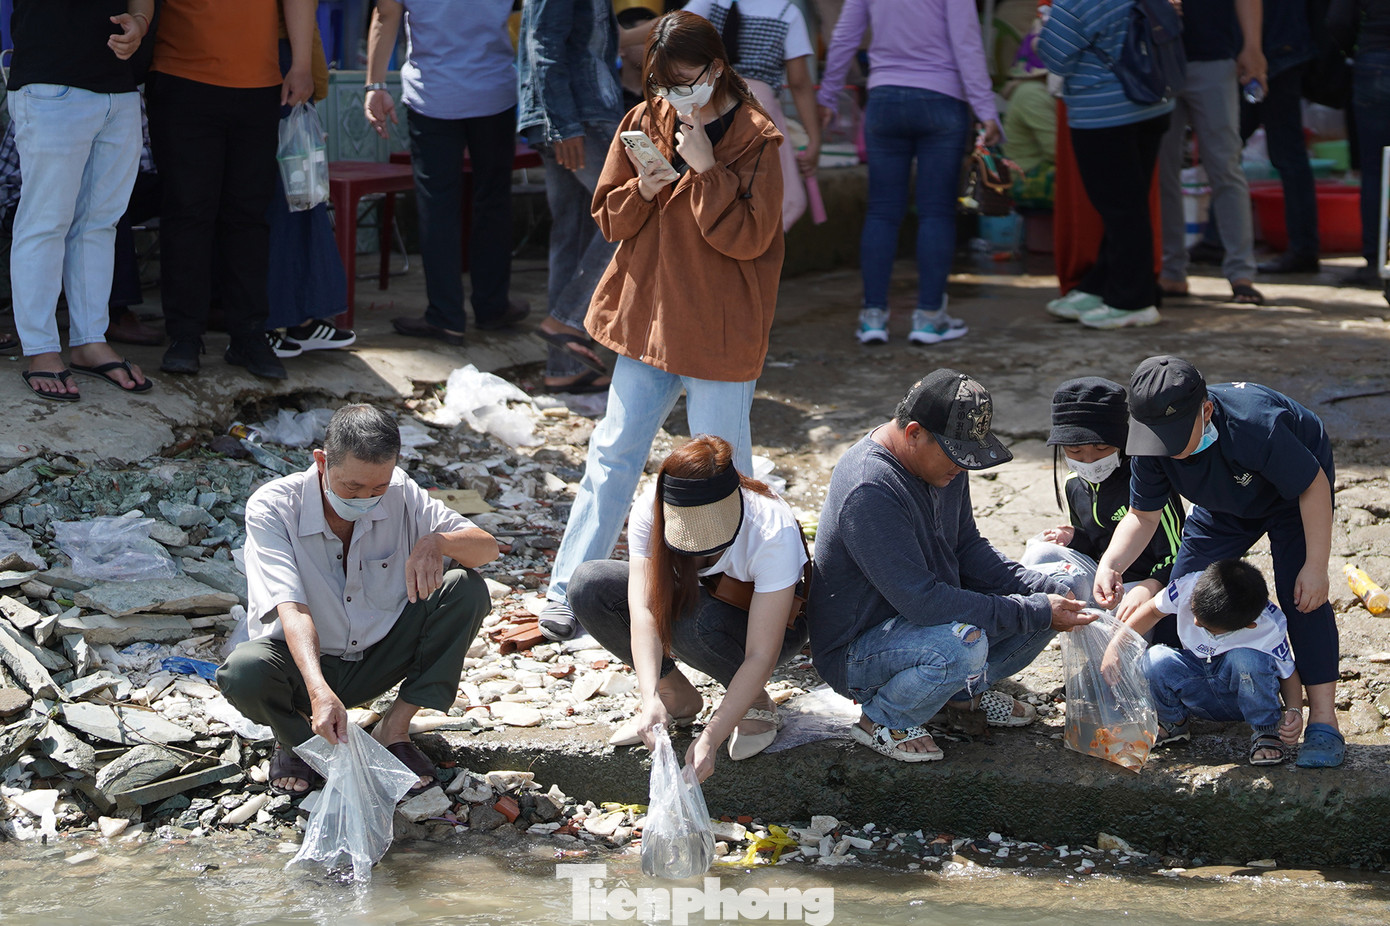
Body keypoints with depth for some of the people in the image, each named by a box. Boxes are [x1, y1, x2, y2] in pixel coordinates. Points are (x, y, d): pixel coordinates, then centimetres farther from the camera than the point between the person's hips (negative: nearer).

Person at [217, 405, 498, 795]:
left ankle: (394, 728, -10)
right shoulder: (271, 508, -22)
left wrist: (436, 543, -34)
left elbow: (487, 546, -10)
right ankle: (297, 735, -1)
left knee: (467, 590, -19)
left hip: (378, 657, 3)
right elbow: (292, 609, -34)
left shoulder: (399, 494, -12)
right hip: (303, 662, -3)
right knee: (243, 673, -37)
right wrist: (320, 692, -50)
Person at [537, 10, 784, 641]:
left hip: (720, 330, -4)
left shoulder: (755, 140, -10)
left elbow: (747, 237, -17)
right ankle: (567, 590, 11)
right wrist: (643, 191, -14)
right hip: (649, 318, 4)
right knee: (612, 455, 7)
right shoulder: (645, 122, 3)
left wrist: (705, 167, -22)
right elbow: (608, 216, 7)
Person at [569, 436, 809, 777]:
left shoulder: (772, 531, -36)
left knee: (694, 621, -38)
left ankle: (757, 704, -8)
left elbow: (760, 657, -36)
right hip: (698, 600, 4)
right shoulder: (650, 512, -26)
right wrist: (651, 699, -49)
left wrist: (711, 739, -44)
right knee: (588, 585, -20)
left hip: (770, 622, -4)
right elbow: (643, 611, -33)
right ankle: (677, 697, -3)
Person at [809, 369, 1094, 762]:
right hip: (855, 652, -9)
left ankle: (966, 691, 16)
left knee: (1046, 598, -1)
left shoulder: (944, 462, 0)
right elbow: (921, 601, -33)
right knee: (963, 643, -37)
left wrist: (1046, 592, -8)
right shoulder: (870, 492, -30)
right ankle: (883, 719, -9)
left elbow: (968, 549, 10)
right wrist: (1035, 612, -29)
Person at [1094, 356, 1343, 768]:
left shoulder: (1256, 427, -45)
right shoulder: (1153, 442, -29)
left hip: (1291, 494, -5)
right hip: (1224, 507, 5)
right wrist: (1111, 565, -35)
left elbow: (1313, 485, -30)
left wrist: (1316, 567, -29)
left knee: (1302, 595, -20)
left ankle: (1324, 722, -14)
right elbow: (1143, 515, -17)